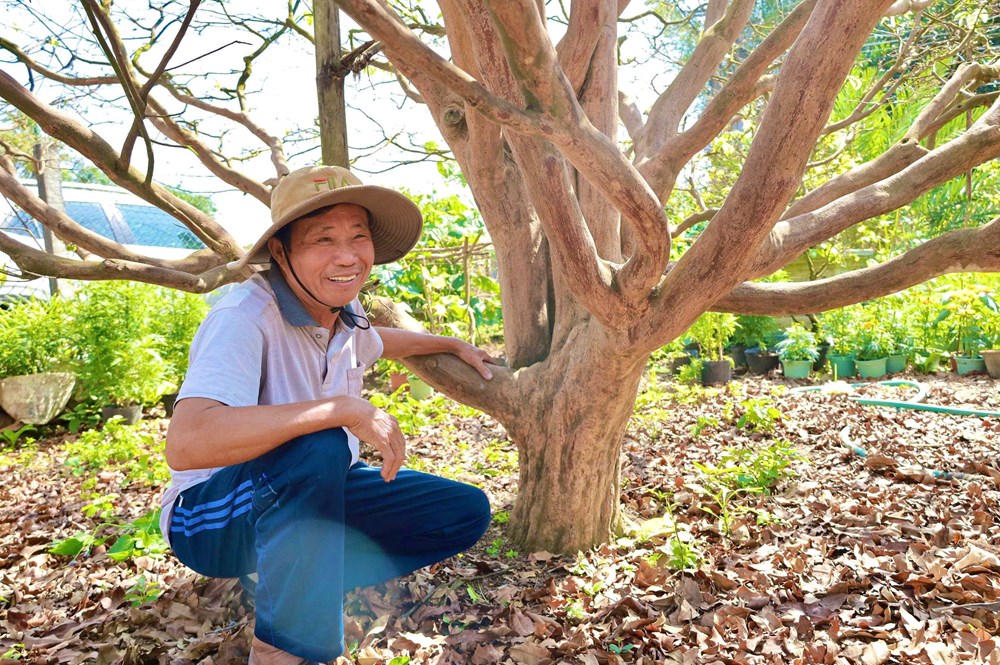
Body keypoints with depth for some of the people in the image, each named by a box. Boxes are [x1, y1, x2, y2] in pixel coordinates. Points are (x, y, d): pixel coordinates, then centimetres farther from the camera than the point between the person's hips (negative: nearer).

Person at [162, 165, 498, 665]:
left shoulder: (344, 314, -4)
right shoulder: (245, 317, -27)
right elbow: (186, 443, -42)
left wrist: (455, 345, 30)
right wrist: (345, 409, -40)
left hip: (313, 496, 7)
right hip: (211, 517, -7)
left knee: (468, 513, 1)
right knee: (318, 446, -39)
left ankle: (309, 582, 5)